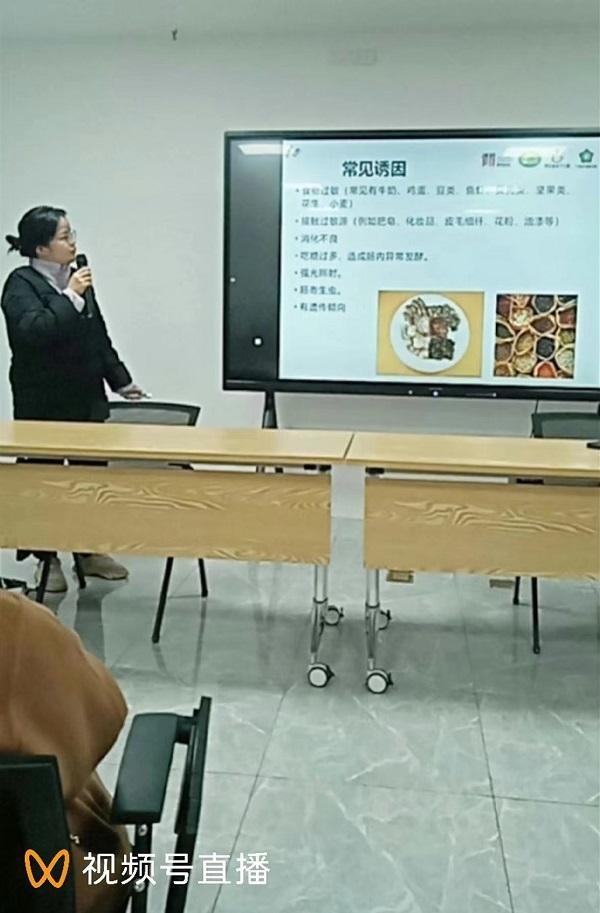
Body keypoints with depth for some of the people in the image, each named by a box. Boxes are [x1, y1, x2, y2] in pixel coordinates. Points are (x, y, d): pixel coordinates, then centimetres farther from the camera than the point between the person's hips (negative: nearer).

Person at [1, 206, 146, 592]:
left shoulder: (76, 278, 10)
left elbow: (99, 335, 16)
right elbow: (35, 330, -26)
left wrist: (120, 380, 17)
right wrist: (70, 296, -23)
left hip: (86, 397, 6)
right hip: (43, 404, -6)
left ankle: (89, 551, 26)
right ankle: (46, 558, 21)